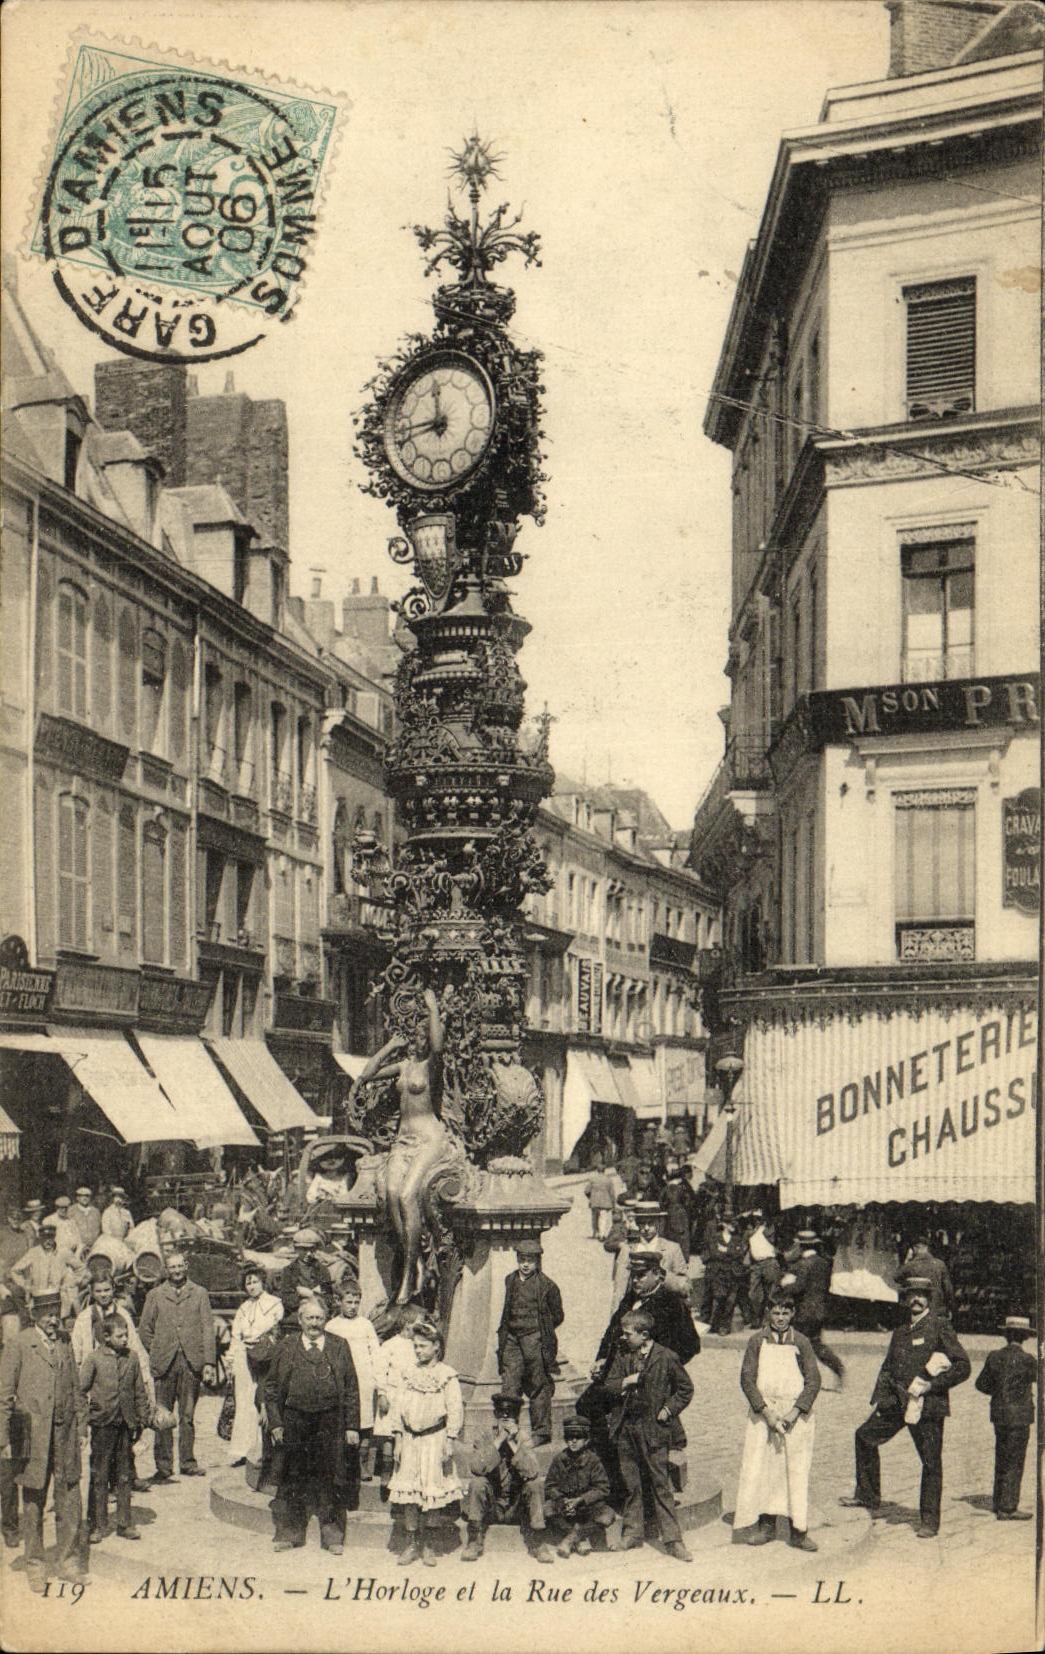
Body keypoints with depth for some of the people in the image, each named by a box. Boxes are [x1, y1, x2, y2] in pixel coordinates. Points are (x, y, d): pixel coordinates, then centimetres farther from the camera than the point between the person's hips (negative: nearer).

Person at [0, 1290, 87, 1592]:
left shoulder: (64, 1345, 10)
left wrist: (81, 1428, 13)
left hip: (65, 1433, 4)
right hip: (33, 1436, -4)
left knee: (70, 1502, 5)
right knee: (33, 1502, 7)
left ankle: (66, 1559, 18)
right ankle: (35, 1565, 19)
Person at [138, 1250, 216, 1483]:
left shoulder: (200, 1294, 9)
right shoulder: (155, 1295, 10)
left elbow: (207, 1329, 4)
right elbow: (146, 1329, 12)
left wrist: (208, 1362, -3)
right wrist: (157, 1354, 4)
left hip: (192, 1362, 0)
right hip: (164, 1363, 0)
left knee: (188, 1416, 4)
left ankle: (187, 1462, 13)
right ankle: (163, 1467, 4)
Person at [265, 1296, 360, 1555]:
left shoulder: (339, 1346, 5)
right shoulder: (287, 1346, 5)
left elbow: (351, 1389, 5)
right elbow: (272, 1387, 6)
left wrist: (352, 1426, -1)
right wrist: (275, 1423, -2)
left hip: (331, 1423, 0)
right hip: (295, 1421, 0)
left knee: (331, 1480, 3)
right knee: (292, 1480, 7)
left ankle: (333, 1536, 15)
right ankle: (289, 1533, 20)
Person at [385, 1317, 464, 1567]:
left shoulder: (447, 1375, -5)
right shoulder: (410, 1374, 8)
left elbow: (455, 1410, -8)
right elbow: (398, 1406, 8)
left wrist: (449, 1443, -11)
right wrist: (398, 1438, 2)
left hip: (434, 1439, -3)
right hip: (410, 1439, 3)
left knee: (431, 1490, 3)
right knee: (408, 1491, 2)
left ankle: (426, 1544, 16)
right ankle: (411, 1543, 10)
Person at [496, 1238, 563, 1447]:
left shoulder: (546, 1285, -5)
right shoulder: (511, 1281, 10)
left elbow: (557, 1316, 3)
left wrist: (540, 1329, 0)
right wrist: (504, 1331, 12)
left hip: (535, 1338, -5)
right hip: (512, 1338, 5)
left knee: (539, 1386, 3)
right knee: (509, 1385, 2)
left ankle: (541, 1431, 12)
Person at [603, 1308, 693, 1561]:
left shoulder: (666, 1357, -6)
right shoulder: (623, 1357, 7)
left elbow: (685, 1388, 3)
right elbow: (609, 1386, 6)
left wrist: (668, 1410, -5)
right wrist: (626, 1381, -12)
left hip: (652, 1429, -4)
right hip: (626, 1428, 5)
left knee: (660, 1484, -4)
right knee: (631, 1483, 11)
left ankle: (672, 1540, 1)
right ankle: (632, 1534, 23)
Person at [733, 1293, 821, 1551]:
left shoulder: (801, 1342, 3)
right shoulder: (757, 1341, 3)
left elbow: (813, 1380, 0)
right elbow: (747, 1379, -1)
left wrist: (795, 1411, -11)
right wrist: (766, 1411, -11)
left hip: (796, 1416, -1)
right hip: (763, 1414, 1)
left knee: (797, 1471, -2)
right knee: (760, 1469, 0)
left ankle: (798, 1531, 3)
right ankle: (766, 1525, 12)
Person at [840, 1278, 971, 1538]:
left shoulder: (940, 1327, -4)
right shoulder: (899, 1333, 16)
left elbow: (962, 1366, -9)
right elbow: (887, 1368, 21)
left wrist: (932, 1385, -15)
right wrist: (878, 1399, 9)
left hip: (928, 1406, -7)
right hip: (897, 1402, 7)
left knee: (931, 1462, -1)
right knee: (865, 1435, 9)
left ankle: (929, 1521, 9)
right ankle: (867, 1494, 22)